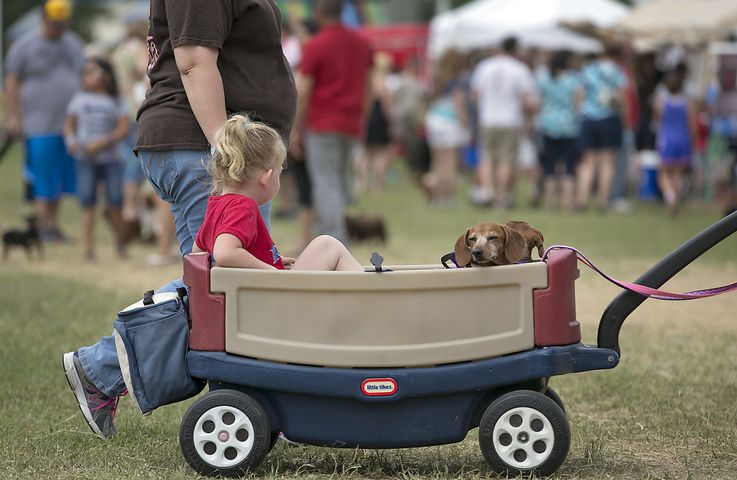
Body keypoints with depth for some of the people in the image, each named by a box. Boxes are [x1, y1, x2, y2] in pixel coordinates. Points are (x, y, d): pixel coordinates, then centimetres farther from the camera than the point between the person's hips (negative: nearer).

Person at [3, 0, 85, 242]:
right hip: (39, 128, -5)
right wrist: (12, 118, -9)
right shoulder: (25, 46, -2)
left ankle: (53, 225, 15)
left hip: (70, 125, 5)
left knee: (61, 179, 7)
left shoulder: (74, 44, 14)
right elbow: (11, 83, -2)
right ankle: (44, 228, -6)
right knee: (42, 181, -7)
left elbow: (83, 78, 22)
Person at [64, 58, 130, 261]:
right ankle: (88, 248, -2)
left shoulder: (115, 101, 5)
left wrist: (104, 142, -15)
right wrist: (71, 140, -7)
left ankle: (120, 243, 19)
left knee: (115, 202, -5)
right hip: (85, 159, 1)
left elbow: (124, 127, -3)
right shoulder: (79, 98, 11)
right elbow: (69, 123, 13)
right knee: (87, 202, -5)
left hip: (110, 158, -1)